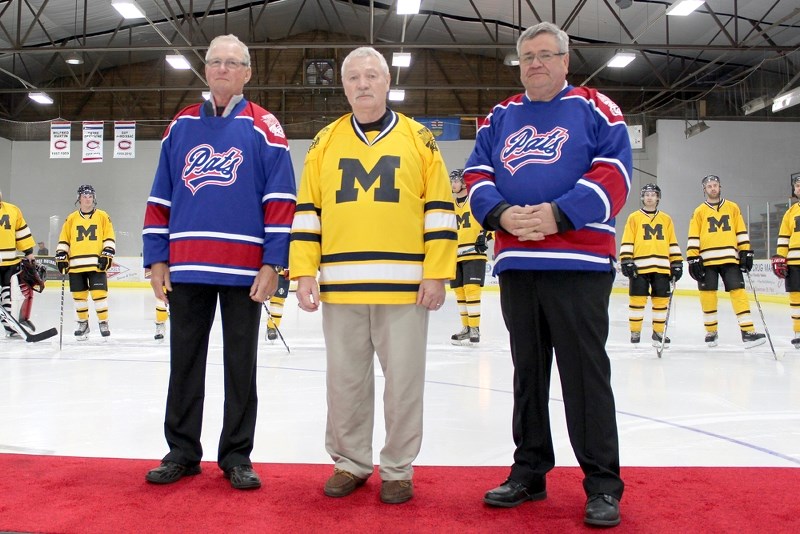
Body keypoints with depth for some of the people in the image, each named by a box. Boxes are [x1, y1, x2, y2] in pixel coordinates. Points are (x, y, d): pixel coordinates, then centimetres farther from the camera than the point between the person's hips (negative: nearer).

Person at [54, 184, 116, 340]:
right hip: (76, 265, 2)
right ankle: (83, 323, 21)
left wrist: (107, 254, -7)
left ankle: (103, 323, 5)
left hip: (97, 264, -2)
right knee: (79, 295, 6)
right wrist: (61, 256, 3)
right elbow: (63, 240, 12)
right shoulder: (71, 218, 12)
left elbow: (109, 238, 4)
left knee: (99, 293, -9)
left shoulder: (102, 216, 6)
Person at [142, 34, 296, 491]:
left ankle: (237, 456, 17)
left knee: (241, 365, 5)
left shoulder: (264, 127, 2)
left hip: (245, 270, -3)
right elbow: (160, 197, 13)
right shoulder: (182, 126, 13)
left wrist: (273, 263, -11)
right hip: (185, 268, 3)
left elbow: (281, 200, -4)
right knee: (185, 362, 9)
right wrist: (156, 259, 6)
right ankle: (182, 451, 22)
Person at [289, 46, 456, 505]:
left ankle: (398, 468, 23)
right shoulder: (325, 142, 11)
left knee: (404, 381, 6)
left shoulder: (419, 139, 6)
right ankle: (350, 462, 29)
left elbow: (440, 210, 2)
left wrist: (437, 273, -6)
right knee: (345, 380, 11)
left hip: (405, 286, -2)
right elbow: (306, 211, 9)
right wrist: (304, 271, 1)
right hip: (340, 286, 2)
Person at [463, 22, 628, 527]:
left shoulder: (595, 109, 5)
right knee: (528, 371, 12)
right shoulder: (499, 117, 17)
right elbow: (477, 175, 8)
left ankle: (603, 483, 9)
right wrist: (501, 214, -12)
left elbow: (613, 175, -7)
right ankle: (530, 471, 24)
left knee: (585, 373, -3)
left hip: (580, 262, -4)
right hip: (516, 264, 5)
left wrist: (559, 215, -19)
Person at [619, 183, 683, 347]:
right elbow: (627, 242, 2)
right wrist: (626, 261, -8)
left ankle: (658, 332, 16)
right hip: (640, 266, -3)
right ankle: (635, 332, 7)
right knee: (637, 300, -4)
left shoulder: (666, 219, 15)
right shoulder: (634, 218, 7)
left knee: (661, 300, 4)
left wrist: (677, 263, 10)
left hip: (661, 266, 3)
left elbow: (673, 243, 16)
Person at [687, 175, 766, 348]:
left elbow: (741, 232, 11)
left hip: (730, 258, 1)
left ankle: (748, 331, -7)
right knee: (708, 295, 0)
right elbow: (693, 238, 3)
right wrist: (693, 259, -5)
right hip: (707, 260, -1)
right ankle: (711, 332, 13)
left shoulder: (733, 208, 12)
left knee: (738, 292, -6)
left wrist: (746, 252, 3)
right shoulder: (699, 211, 7)